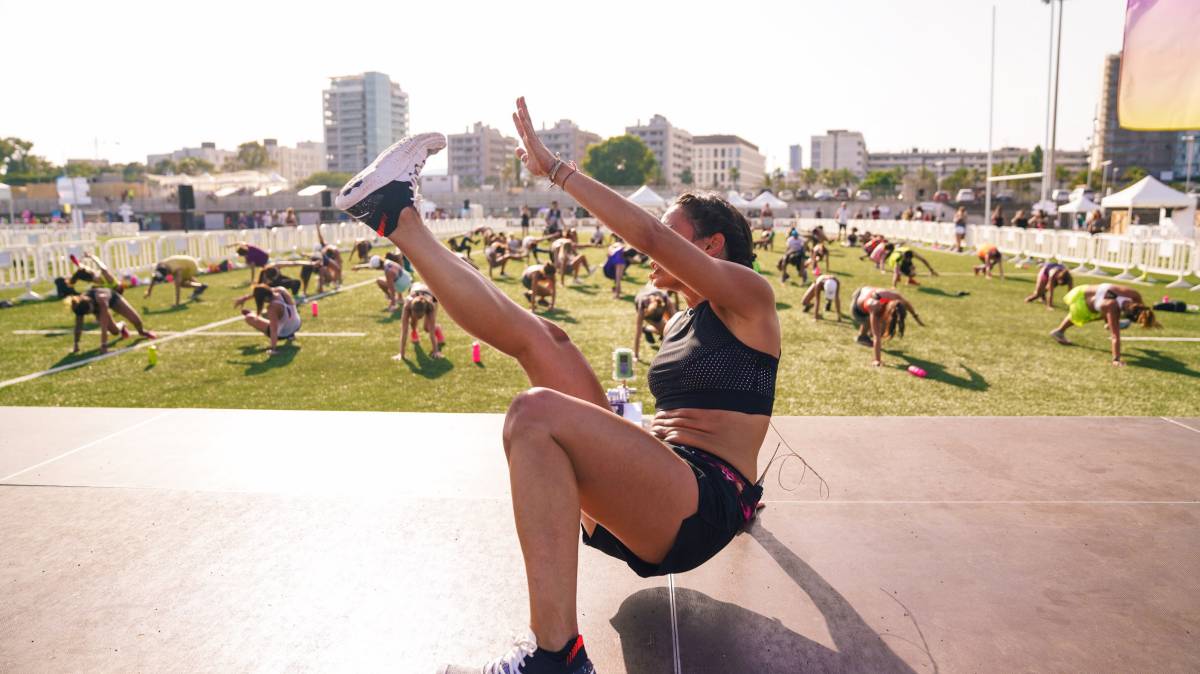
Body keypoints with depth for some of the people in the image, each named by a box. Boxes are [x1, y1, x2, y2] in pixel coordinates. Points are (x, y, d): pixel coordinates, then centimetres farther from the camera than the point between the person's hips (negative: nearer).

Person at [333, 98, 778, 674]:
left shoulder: (748, 296, 1)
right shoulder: (682, 325, 24)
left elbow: (647, 234, -11)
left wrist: (554, 168, -6)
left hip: (703, 509, -7)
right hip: (656, 496, 8)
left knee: (538, 413, -33)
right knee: (537, 337, 3)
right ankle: (397, 217, 9)